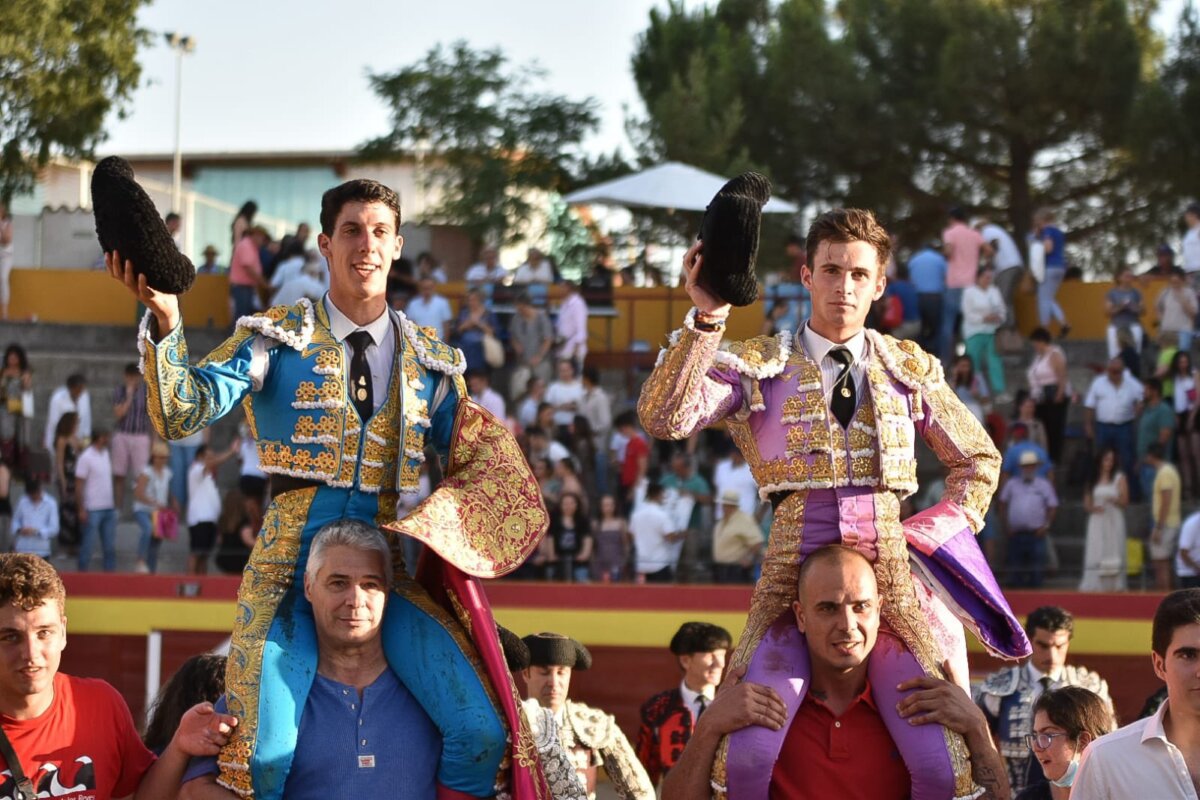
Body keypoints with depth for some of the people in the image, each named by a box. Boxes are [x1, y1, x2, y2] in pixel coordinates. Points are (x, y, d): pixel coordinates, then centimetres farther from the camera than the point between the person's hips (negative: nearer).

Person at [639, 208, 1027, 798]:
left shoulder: (912, 370, 14)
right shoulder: (758, 368, 6)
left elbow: (978, 461, 27)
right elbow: (664, 418, -11)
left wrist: (942, 537, 11)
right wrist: (706, 320, -20)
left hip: (894, 571, 2)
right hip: (792, 573, -1)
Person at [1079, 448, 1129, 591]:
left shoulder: (1119, 478, 5)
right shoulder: (1093, 480, 13)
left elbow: (1124, 501, 0)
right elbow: (1086, 503, 14)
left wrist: (1114, 500, -21)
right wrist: (1092, 508, -9)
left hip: (1114, 521, -2)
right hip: (1097, 522, 2)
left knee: (1112, 556, -8)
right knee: (1095, 556, -6)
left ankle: (1113, 586, -9)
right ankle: (1095, 586, -7)